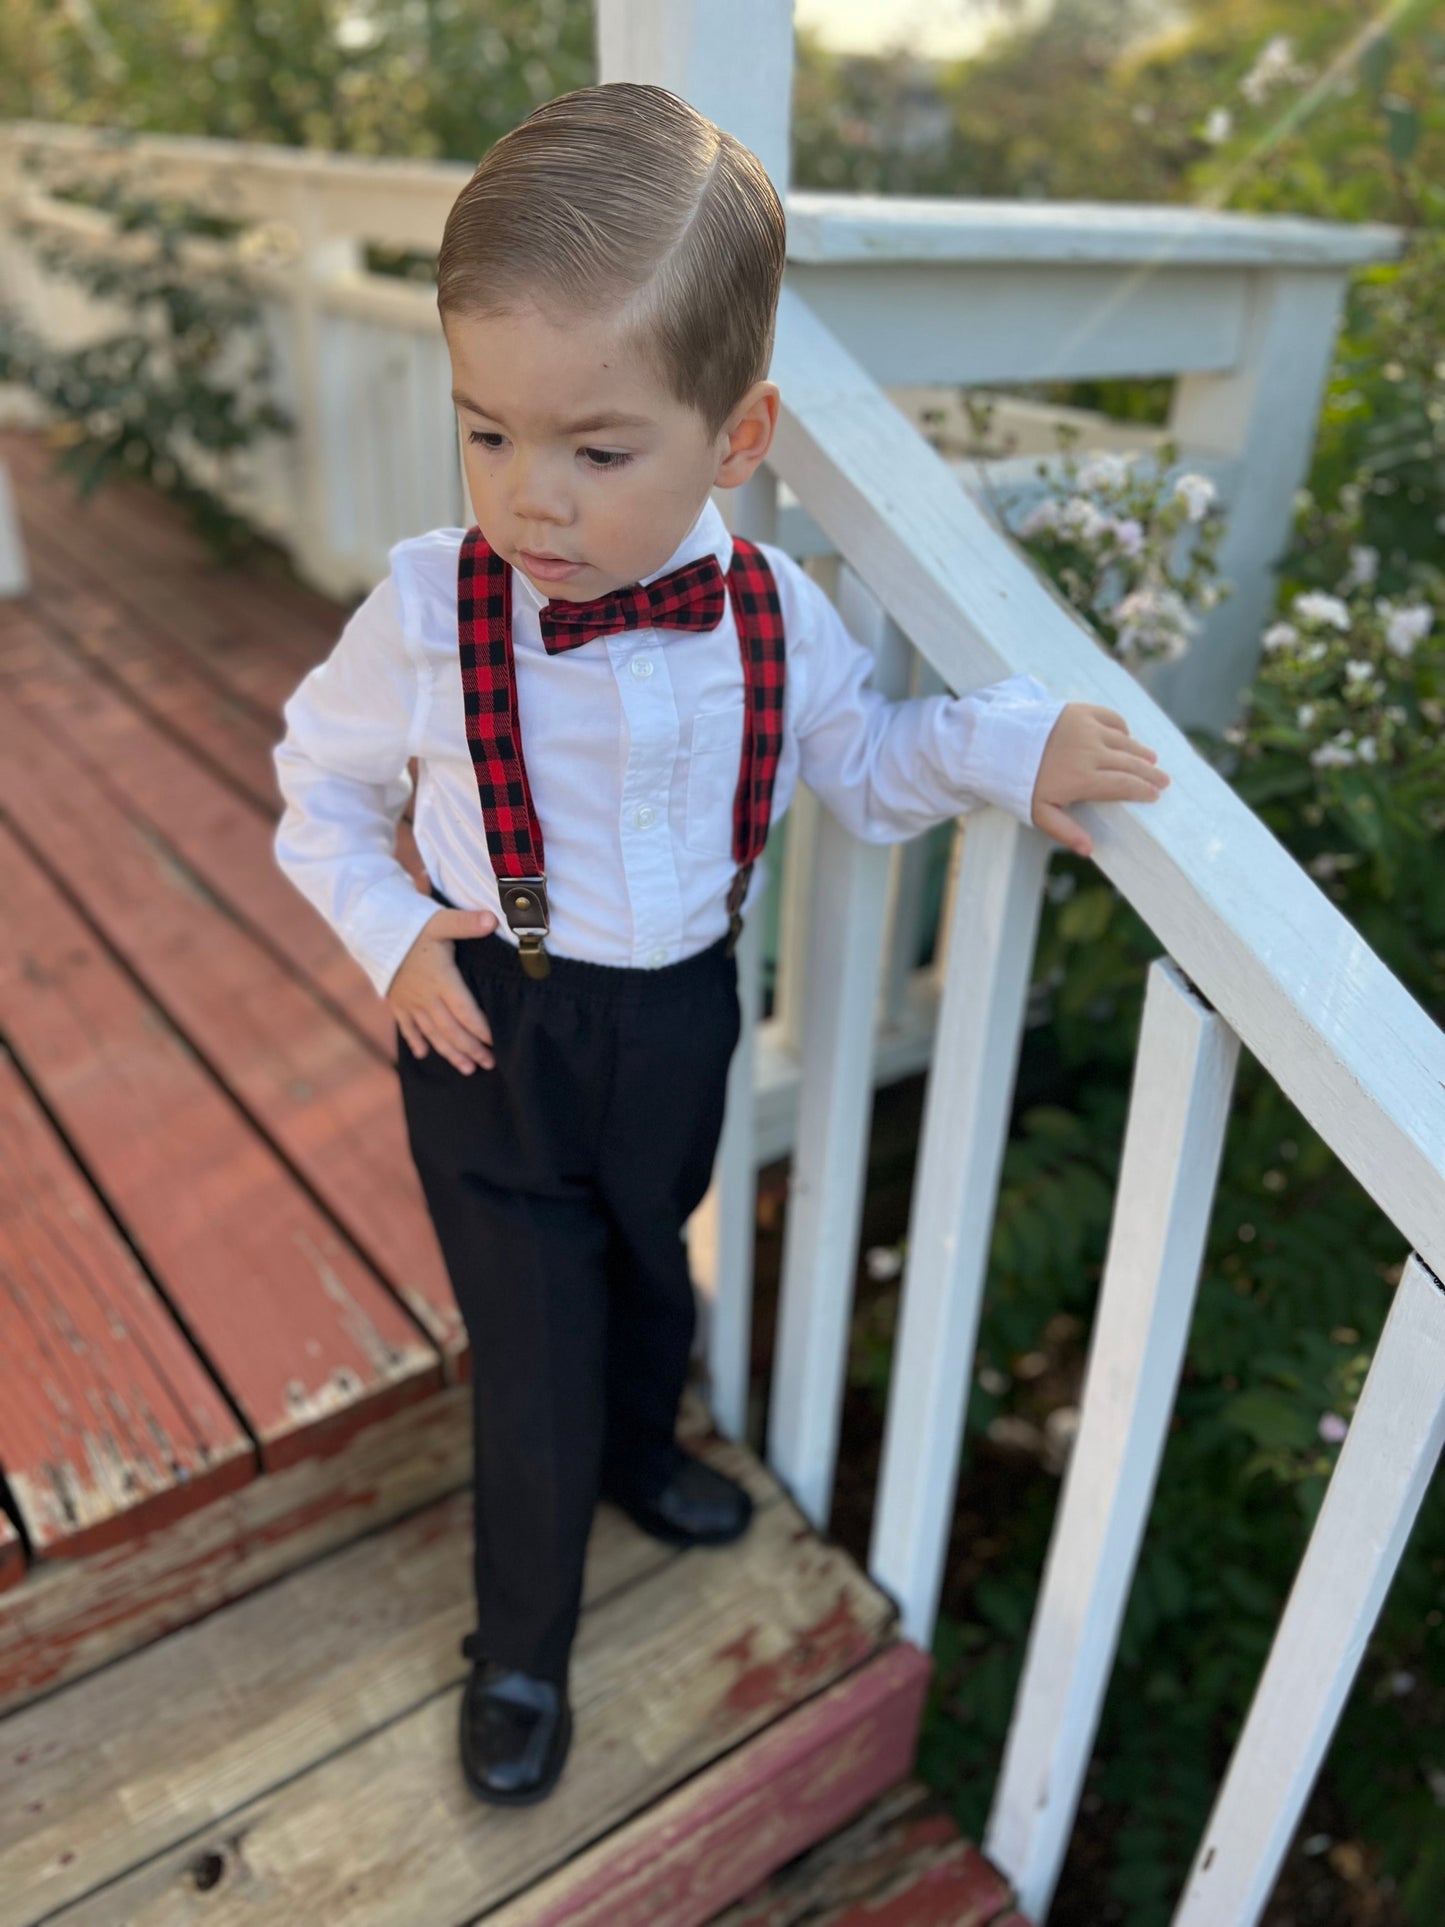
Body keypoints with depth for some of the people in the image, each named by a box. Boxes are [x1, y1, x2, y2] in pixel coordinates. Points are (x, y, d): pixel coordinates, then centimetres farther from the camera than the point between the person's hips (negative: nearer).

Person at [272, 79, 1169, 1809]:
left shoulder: (773, 614, -14)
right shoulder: (428, 610, -20)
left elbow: (864, 765, 2)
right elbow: (322, 783, -2)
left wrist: (1004, 745, -16)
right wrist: (392, 937, -14)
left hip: (678, 1022, 3)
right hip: (491, 1034, -2)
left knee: (652, 1276, 28)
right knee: (535, 1360, 8)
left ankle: (638, 1451, 63)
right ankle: (519, 1648, 39)